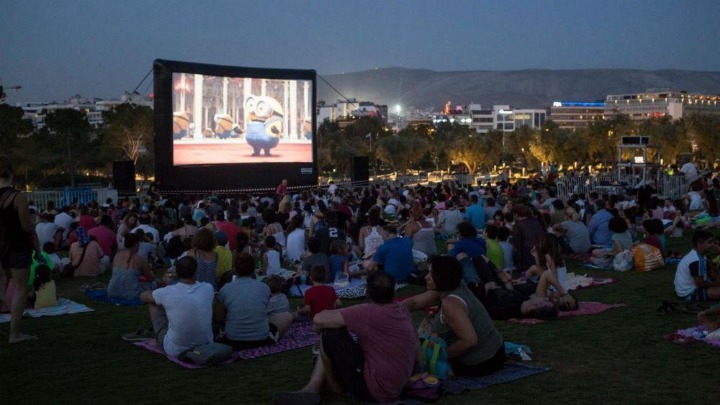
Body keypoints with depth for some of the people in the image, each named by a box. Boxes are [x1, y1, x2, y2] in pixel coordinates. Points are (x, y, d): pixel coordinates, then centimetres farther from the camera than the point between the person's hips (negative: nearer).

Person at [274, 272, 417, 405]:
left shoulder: (369, 312, -21)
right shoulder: (403, 310, 3)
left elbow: (319, 319, -22)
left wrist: (321, 327, 2)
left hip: (372, 389, -9)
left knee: (330, 334, -7)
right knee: (332, 348, 15)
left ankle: (334, 386, 12)